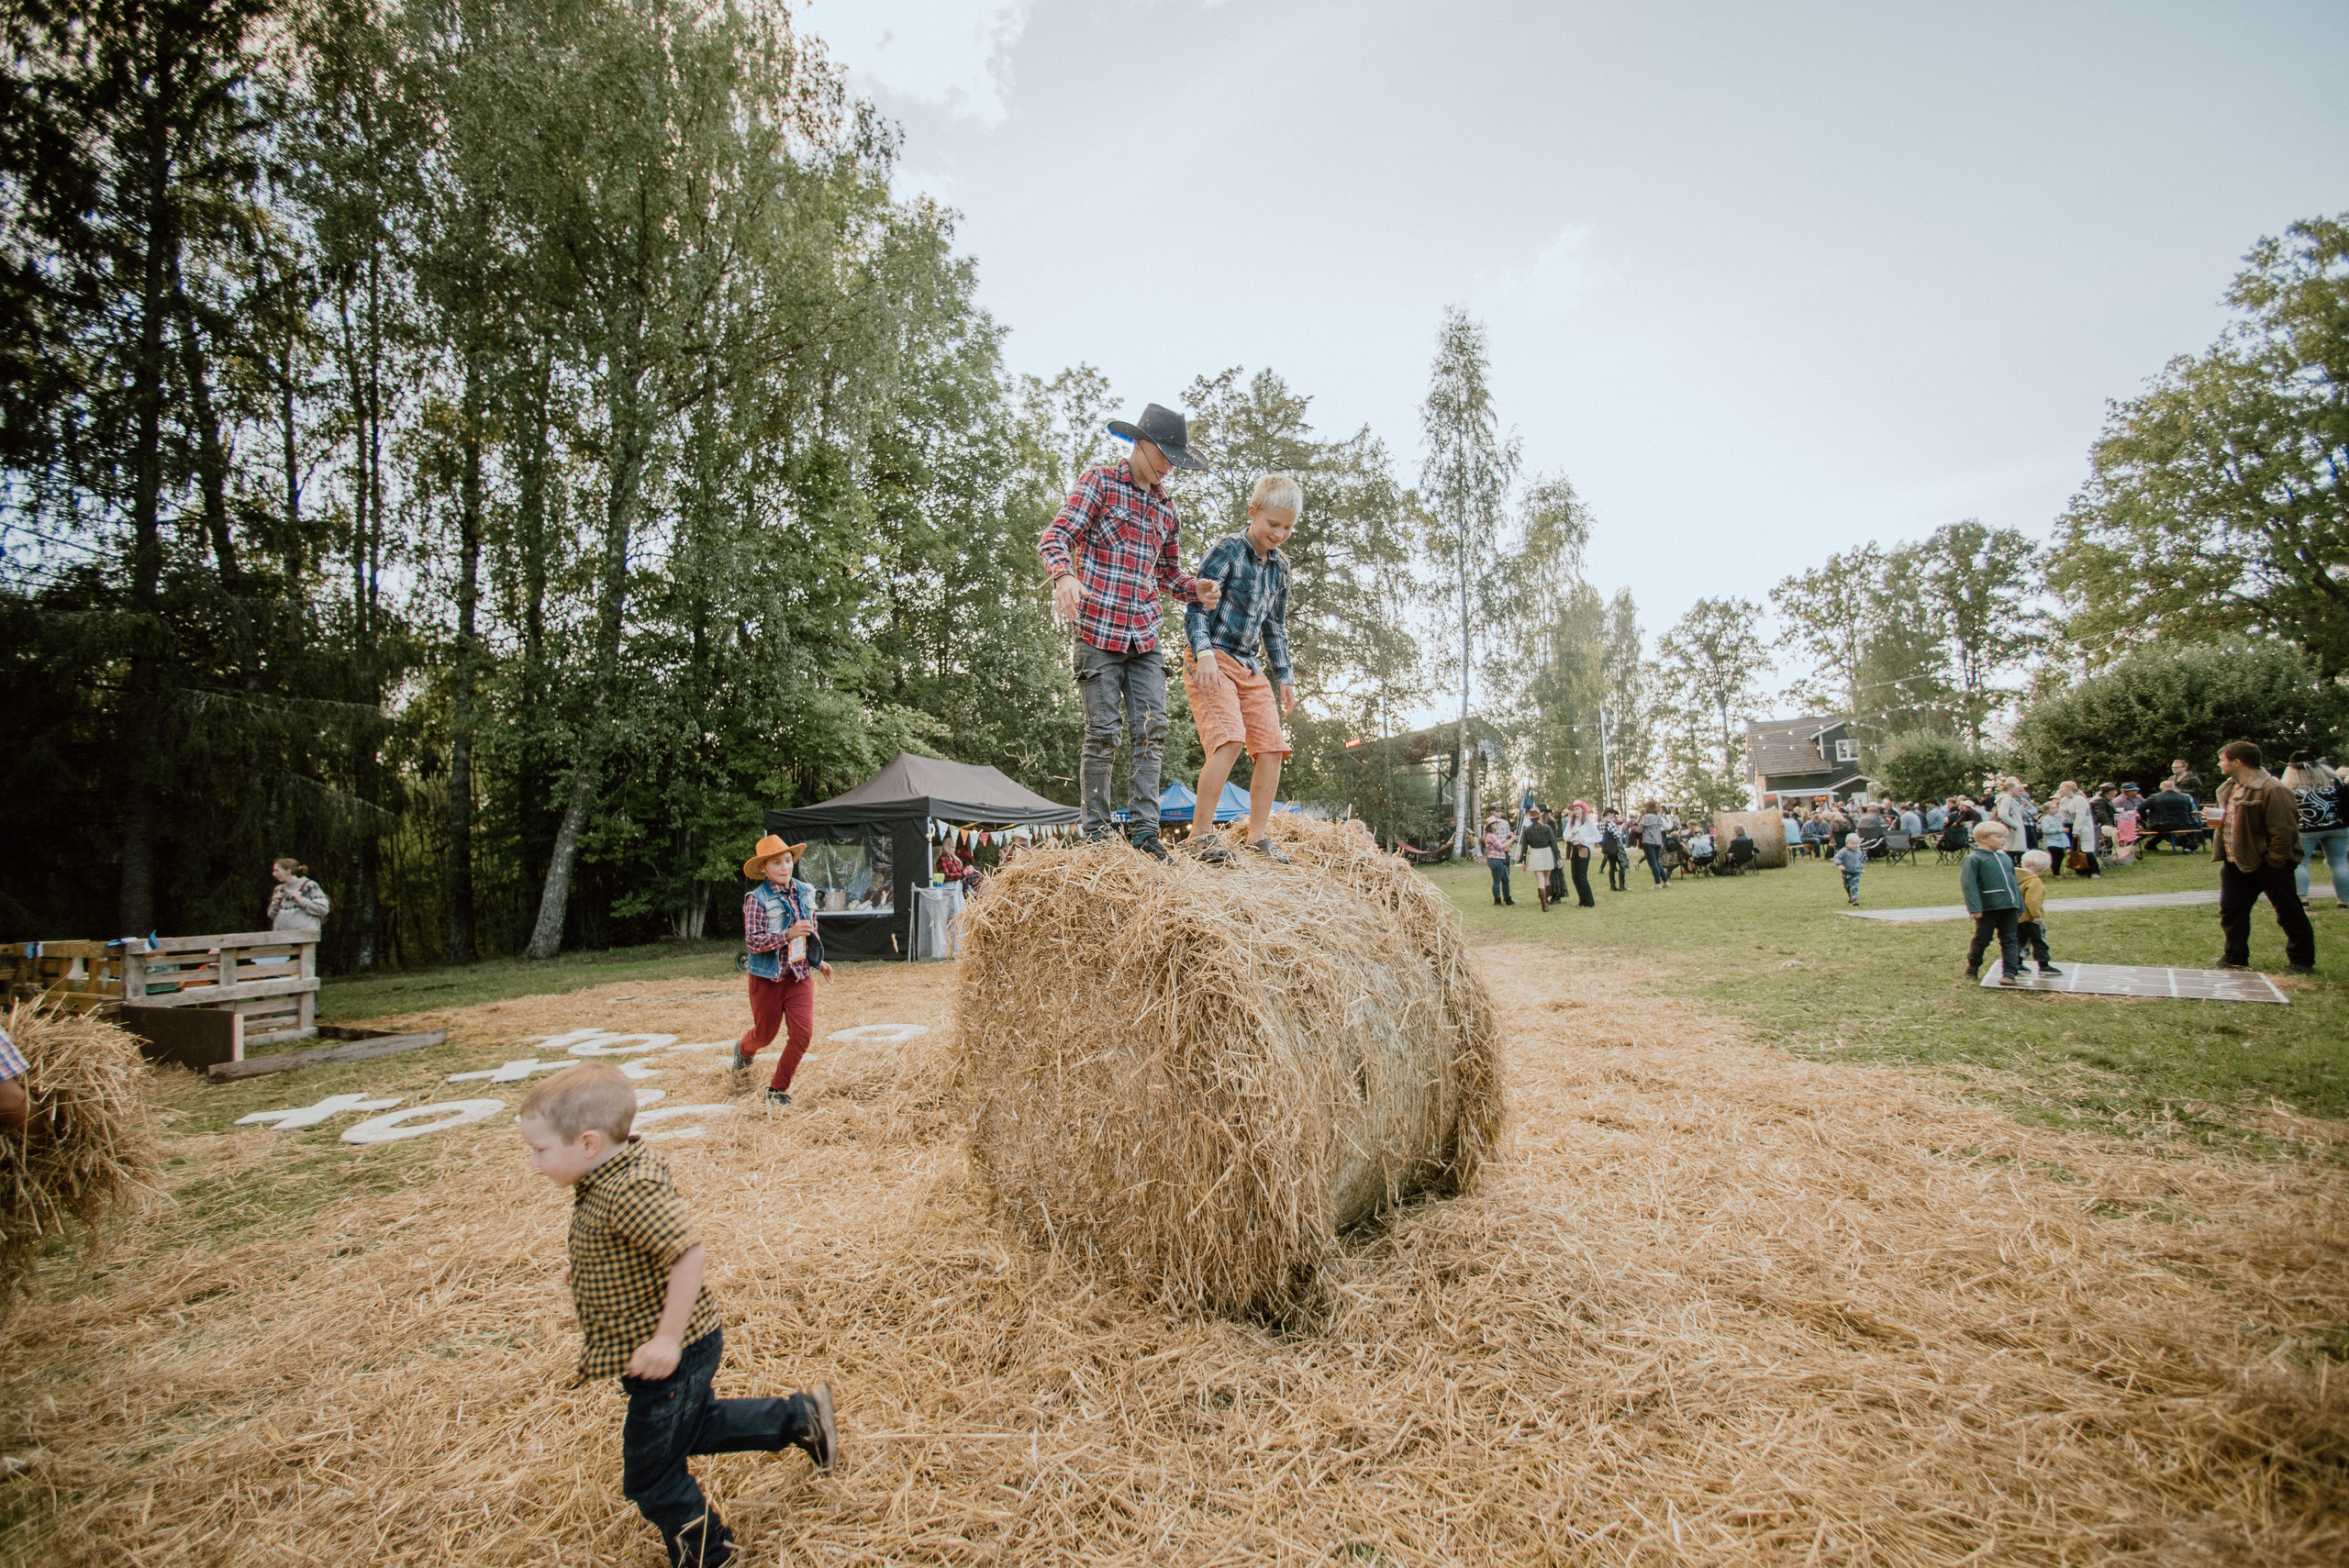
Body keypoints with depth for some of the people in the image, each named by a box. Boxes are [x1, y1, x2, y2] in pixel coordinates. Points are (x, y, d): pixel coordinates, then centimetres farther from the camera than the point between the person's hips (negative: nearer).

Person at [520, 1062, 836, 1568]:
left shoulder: (628, 1191, -33)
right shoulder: (631, 1160, -3)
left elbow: (689, 1252, -38)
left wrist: (668, 1340, -32)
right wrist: (585, 1266, 17)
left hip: (670, 1358, -10)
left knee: (650, 1478, 11)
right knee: (696, 1425, 30)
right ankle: (800, 1416, 37)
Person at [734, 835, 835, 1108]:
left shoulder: (805, 893, 3)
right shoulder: (757, 899, -14)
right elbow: (752, 941, -21)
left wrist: (818, 962, 17)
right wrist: (789, 934, -30)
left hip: (801, 975, 4)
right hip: (767, 978, -4)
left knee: (803, 1032, -9)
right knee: (765, 1034, 13)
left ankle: (778, 1090, 8)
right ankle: (743, 1051, 51)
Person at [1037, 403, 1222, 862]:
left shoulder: (1167, 509, 20)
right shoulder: (1099, 483, 3)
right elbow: (1055, 536, -7)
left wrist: (1195, 589, 7)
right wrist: (1064, 575, -30)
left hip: (1145, 638, 6)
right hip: (1098, 630, -6)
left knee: (1152, 731, -3)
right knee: (1104, 732, -6)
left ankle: (1143, 828, 2)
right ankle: (1096, 831, 3)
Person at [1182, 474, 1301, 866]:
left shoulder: (1279, 567, 16)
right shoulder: (1226, 551, -5)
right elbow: (1196, 609, -13)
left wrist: (1283, 675, 18)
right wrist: (1204, 652, -28)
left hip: (1251, 667, 7)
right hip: (1212, 661, -7)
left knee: (1272, 748, -2)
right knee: (1229, 739, -25)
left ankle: (1257, 837, 8)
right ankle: (1202, 834, -17)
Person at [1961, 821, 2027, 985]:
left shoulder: (2005, 858, 15)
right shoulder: (1973, 859, -8)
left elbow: (2014, 882, 23)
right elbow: (1968, 884, -14)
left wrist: (2020, 907, 22)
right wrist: (1975, 908, -21)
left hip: (2010, 906, 6)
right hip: (1988, 908, -6)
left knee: (2010, 940, 2)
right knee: (1982, 940, 4)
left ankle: (2010, 972, 2)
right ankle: (1972, 969, 19)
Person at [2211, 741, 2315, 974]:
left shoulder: (2272, 790, -19)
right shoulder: (2229, 787, 9)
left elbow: (2283, 832, -20)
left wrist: (2273, 863, -19)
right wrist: (2216, 817, 4)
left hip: (2269, 863, -8)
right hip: (2236, 863, 8)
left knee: (2288, 912, 6)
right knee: (2231, 911, 11)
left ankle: (2301, 961, 19)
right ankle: (2235, 959, 20)